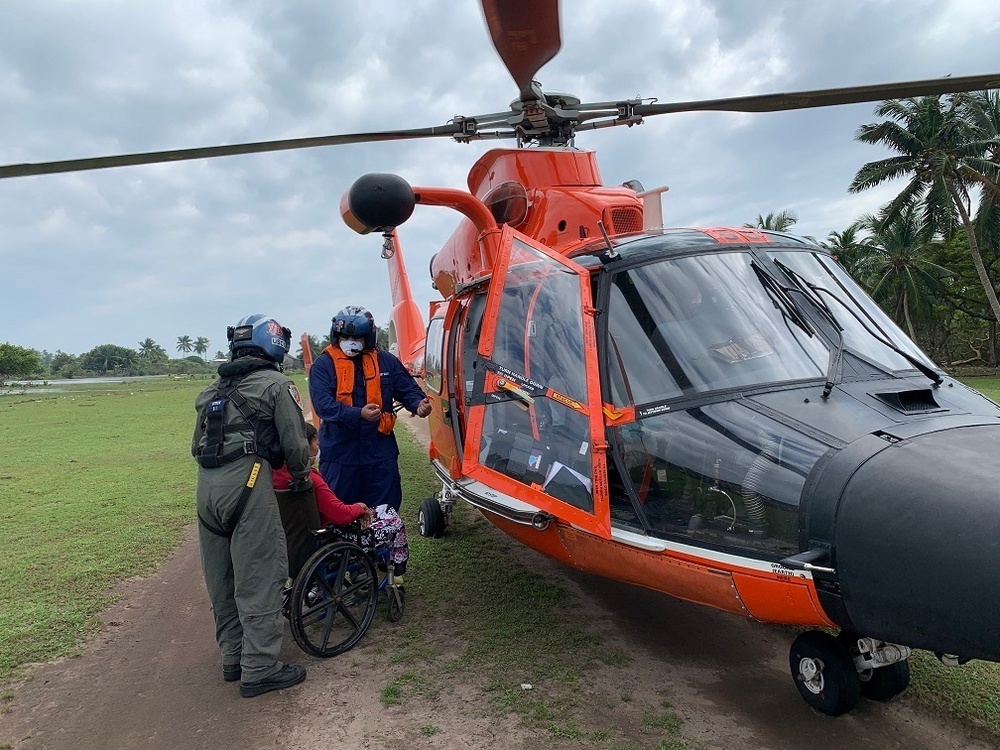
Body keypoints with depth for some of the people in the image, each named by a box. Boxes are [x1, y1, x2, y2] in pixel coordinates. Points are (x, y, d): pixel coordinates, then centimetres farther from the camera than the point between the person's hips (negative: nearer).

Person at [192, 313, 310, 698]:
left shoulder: (214, 389, 24)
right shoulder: (275, 384, 3)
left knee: (221, 580, 15)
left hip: (206, 483, 8)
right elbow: (295, 443, -1)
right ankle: (259, 669, 3)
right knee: (259, 578, -2)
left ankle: (233, 658, 26)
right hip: (247, 482, -7)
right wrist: (302, 477, 16)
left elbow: (197, 445, 23)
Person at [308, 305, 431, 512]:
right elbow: (322, 403, -16)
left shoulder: (386, 361, 5)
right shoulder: (323, 365, -4)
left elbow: (408, 389, 9)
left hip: (381, 451, 2)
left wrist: (419, 404, -15)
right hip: (339, 453, -2)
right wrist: (359, 414, -30)